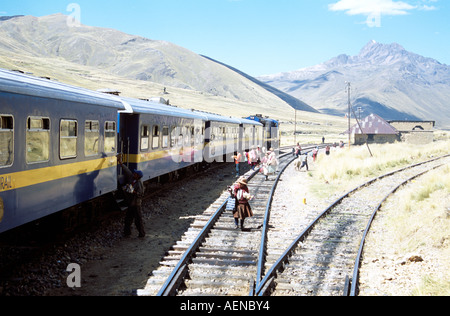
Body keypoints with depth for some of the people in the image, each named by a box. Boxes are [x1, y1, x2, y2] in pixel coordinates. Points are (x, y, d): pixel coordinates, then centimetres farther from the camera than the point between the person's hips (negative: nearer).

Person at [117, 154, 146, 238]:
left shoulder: (139, 183, -19)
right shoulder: (131, 178, 1)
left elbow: (141, 194, -18)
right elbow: (127, 171, 7)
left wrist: (134, 192, -27)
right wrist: (121, 163, 6)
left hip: (136, 204, -8)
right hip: (131, 204, 8)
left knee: (138, 220, 1)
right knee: (128, 218, 15)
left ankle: (142, 234, 13)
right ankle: (127, 232, 27)